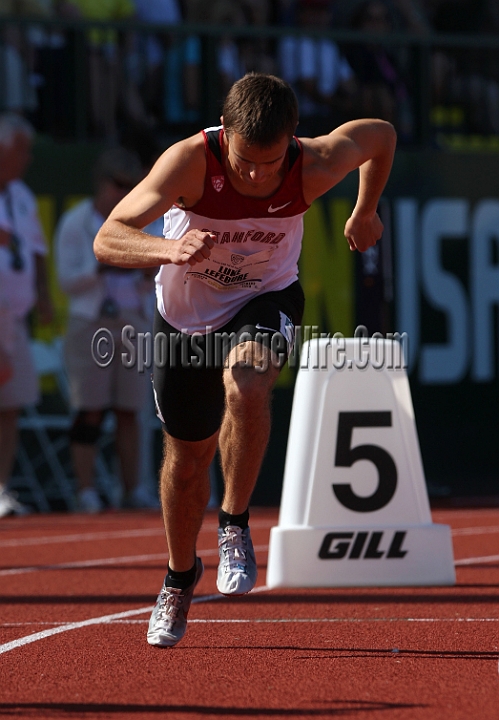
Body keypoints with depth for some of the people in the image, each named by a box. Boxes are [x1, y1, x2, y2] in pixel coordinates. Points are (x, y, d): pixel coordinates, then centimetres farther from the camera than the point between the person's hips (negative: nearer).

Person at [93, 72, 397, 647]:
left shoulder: (313, 166, -28)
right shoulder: (191, 160, -33)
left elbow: (380, 135, -4)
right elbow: (106, 241, -38)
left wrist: (365, 214, 10)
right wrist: (170, 248, -57)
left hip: (265, 302, -1)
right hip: (185, 313, 1)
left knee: (245, 386, -34)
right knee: (187, 456, 13)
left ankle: (234, 525, -12)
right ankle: (181, 577, 40)